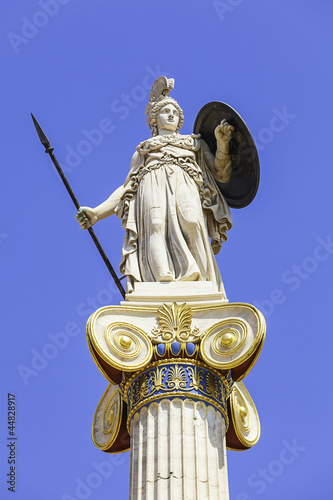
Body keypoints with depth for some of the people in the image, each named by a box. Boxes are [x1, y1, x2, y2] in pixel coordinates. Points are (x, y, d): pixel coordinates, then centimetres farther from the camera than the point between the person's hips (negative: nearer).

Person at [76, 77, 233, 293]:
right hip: (151, 192, 0)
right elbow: (127, 187, 22)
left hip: (185, 192, 0)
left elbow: (222, 174, 23)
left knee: (190, 223, -34)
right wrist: (97, 213, 7)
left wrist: (223, 143, 7)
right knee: (156, 226, -32)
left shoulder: (195, 143, 35)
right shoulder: (143, 150, 33)